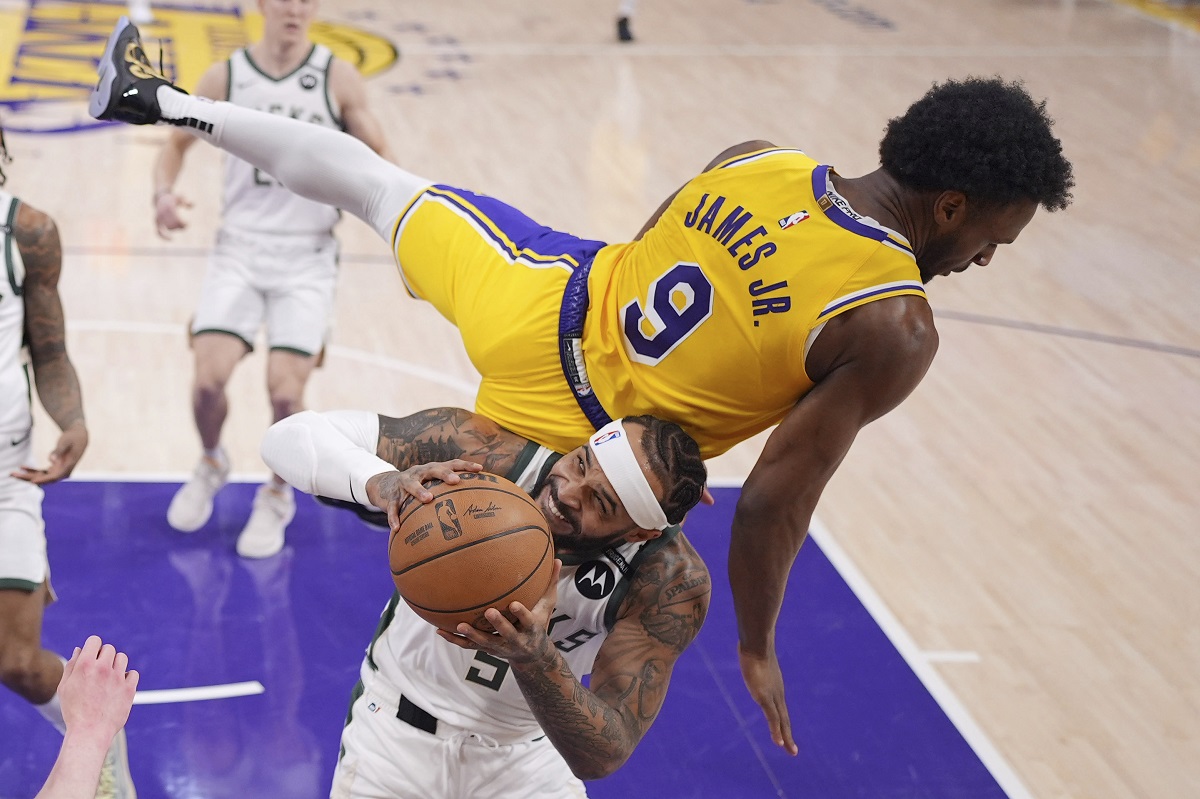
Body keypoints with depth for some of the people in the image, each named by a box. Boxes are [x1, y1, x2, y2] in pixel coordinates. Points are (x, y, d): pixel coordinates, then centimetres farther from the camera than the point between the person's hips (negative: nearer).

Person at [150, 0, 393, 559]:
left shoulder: (337, 79, -3)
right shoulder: (224, 77, 0)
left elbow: (376, 156, 3)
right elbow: (178, 140, 13)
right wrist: (164, 192, -6)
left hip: (308, 257, -1)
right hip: (239, 249, 1)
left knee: (285, 391, -12)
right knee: (208, 378, -13)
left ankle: (278, 496, 18)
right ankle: (211, 466, 22)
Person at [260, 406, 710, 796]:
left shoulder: (673, 583, -25)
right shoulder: (481, 450, -27)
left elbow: (603, 756, -28)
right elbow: (292, 435, -27)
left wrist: (536, 658, -47)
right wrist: (380, 480, -48)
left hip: (528, 756, 1)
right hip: (398, 728, 0)